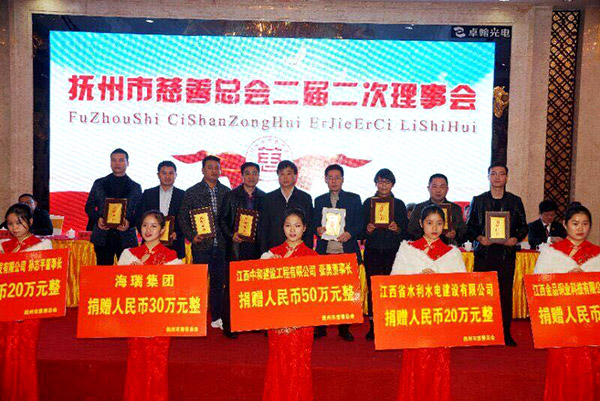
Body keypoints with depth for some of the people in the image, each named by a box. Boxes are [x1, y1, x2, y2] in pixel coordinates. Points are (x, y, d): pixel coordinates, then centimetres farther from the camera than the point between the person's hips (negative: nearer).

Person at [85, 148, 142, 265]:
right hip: (102, 237, 1)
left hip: (126, 237, -1)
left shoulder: (135, 187, 9)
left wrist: (129, 222, -13)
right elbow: (89, 206, 12)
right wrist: (97, 219, -7)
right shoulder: (99, 184, 12)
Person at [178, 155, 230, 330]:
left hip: (221, 245, 3)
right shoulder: (192, 192, 2)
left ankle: (217, 317, 20)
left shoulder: (226, 192, 9)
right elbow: (182, 217, 1)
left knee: (219, 282, 9)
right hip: (201, 245, -2)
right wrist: (191, 236, -10)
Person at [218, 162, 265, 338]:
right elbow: (222, 219, 5)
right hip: (236, 248, -2)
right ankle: (228, 325, 7)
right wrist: (231, 235, -9)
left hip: (256, 248, 2)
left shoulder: (264, 197, 10)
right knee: (231, 287, -1)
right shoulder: (231, 195, 5)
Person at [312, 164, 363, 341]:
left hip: (347, 251, -1)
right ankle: (320, 328, 11)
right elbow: (314, 222, 13)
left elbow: (360, 222, 4)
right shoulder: (319, 200, 15)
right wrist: (318, 228, -10)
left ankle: (344, 328, 13)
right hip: (324, 252, 1)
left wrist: (350, 233, -15)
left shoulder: (354, 199, 10)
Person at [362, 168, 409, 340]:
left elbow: (406, 231, 8)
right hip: (373, 252, 0)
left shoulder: (399, 204, 10)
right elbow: (361, 229, 9)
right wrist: (367, 229, -11)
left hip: (393, 252, 0)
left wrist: (397, 229, -12)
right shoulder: (368, 203, 10)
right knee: (372, 288, -1)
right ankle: (373, 325, 8)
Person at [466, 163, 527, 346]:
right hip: (484, 253, 0)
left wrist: (516, 238, -7)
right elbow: (469, 226, 9)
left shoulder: (515, 201, 11)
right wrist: (479, 238, -9)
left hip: (506, 253, 1)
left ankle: (506, 334, 13)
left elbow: (523, 227, 12)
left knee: (506, 294, 2)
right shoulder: (478, 200, 9)